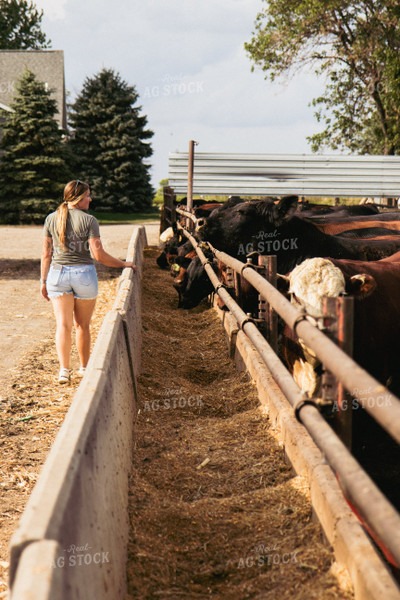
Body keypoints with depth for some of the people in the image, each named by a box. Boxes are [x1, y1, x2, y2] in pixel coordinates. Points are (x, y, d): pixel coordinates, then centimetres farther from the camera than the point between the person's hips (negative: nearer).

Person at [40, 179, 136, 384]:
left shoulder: (51, 219, 2)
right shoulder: (89, 220, -9)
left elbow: (46, 254, 4)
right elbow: (99, 255, -13)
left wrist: (43, 280, 13)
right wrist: (124, 264, 0)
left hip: (58, 273, 2)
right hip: (84, 274, -2)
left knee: (63, 324, 1)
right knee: (83, 325, 12)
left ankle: (64, 369, -11)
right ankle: (84, 367, 25)